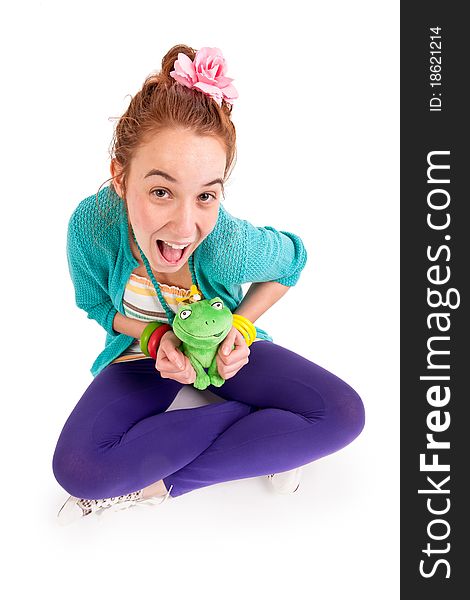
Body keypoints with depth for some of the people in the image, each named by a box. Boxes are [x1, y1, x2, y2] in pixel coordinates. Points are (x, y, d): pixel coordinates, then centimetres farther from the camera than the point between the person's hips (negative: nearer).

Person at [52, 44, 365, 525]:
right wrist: (155, 337, -24)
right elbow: (98, 307, -6)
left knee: (342, 415, -20)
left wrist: (242, 327, -19)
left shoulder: (234, 246, -32)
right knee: (77, 468, -26)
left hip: (222, 348, 1)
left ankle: (150, 484, -14)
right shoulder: (90, 226, -29)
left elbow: (291, 262, -6)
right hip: (146, 349, 0)